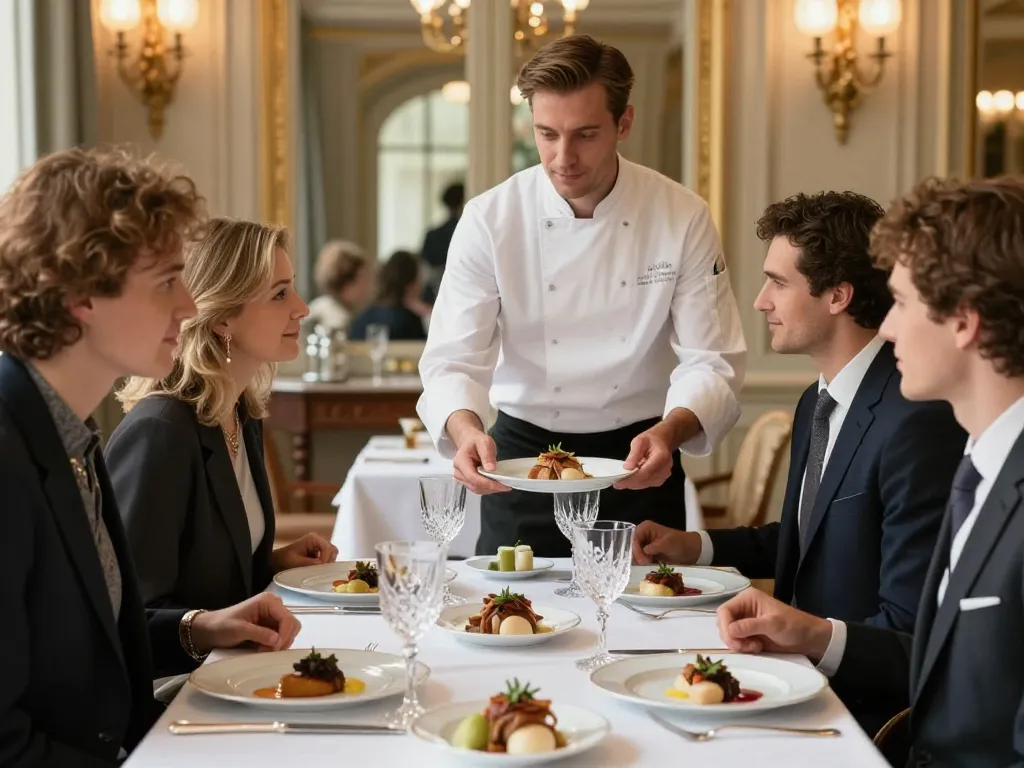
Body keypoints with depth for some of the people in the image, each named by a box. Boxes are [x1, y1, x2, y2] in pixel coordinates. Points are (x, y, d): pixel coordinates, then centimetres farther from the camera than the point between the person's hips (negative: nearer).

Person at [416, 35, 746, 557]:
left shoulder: (682, 218, -11)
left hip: (636, 457, 0)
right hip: (522, 451, 0)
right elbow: (453, 358, -14)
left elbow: (710, 362, -12)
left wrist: (668, 433, -32)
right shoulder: (490, 219, -11)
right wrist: (465, 429, -36)